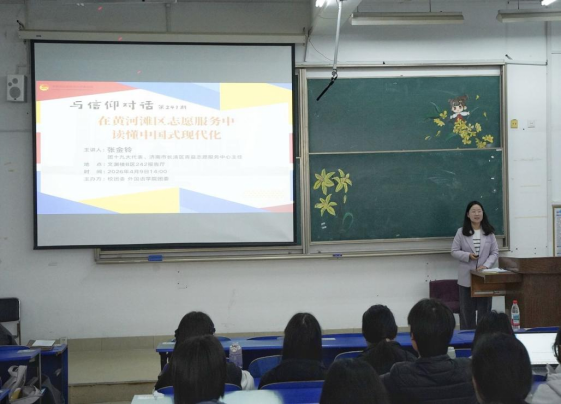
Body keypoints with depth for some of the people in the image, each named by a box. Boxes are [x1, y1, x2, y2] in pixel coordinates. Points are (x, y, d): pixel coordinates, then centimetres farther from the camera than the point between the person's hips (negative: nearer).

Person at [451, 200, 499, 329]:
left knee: (484, 309, 6)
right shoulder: (461, 232, 0)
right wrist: (468, 255, -16)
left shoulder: (489, 232, 5)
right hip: (466, 277, -1)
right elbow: (454, 251, 1)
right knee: (467, 310, 5)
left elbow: (495, 252, 4)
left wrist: (486, 265, -12)